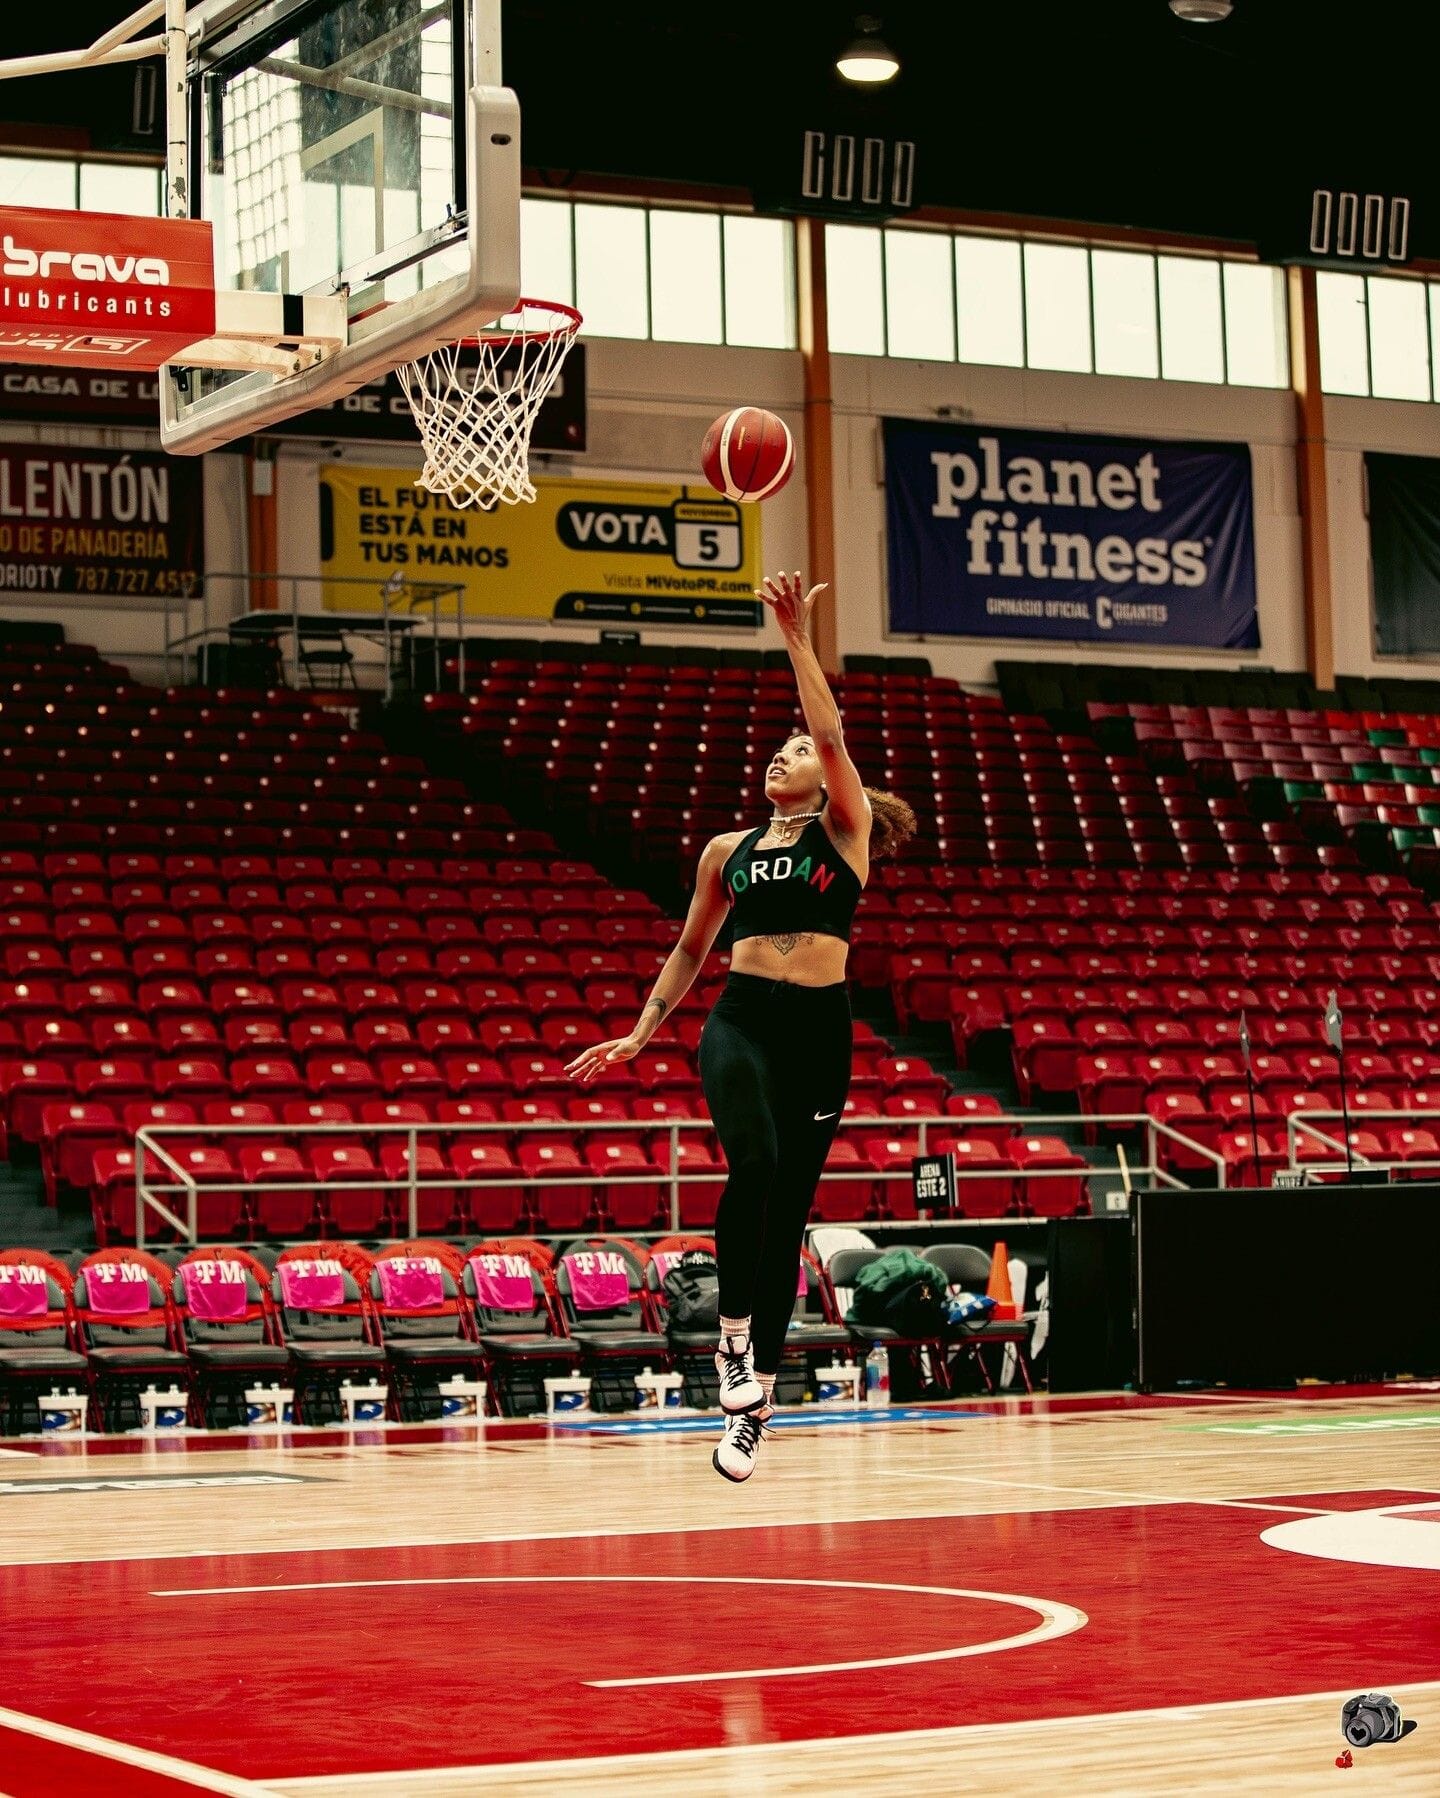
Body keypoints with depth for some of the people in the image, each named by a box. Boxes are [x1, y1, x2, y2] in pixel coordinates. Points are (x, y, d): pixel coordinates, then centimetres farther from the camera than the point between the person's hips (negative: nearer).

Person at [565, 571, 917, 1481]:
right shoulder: (729, 850, 15)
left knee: (788, 1208, 2)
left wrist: (798, 640, -15)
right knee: (754, 1166, -28)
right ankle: (734, 1336, -14)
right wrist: (640, 1035, 19)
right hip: (741, 1020, 1)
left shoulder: (845, 828, 5)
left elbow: (833, 733, -11)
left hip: (819, 1029, -1)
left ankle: (754, 1404, 8)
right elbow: (692, 947, 23)